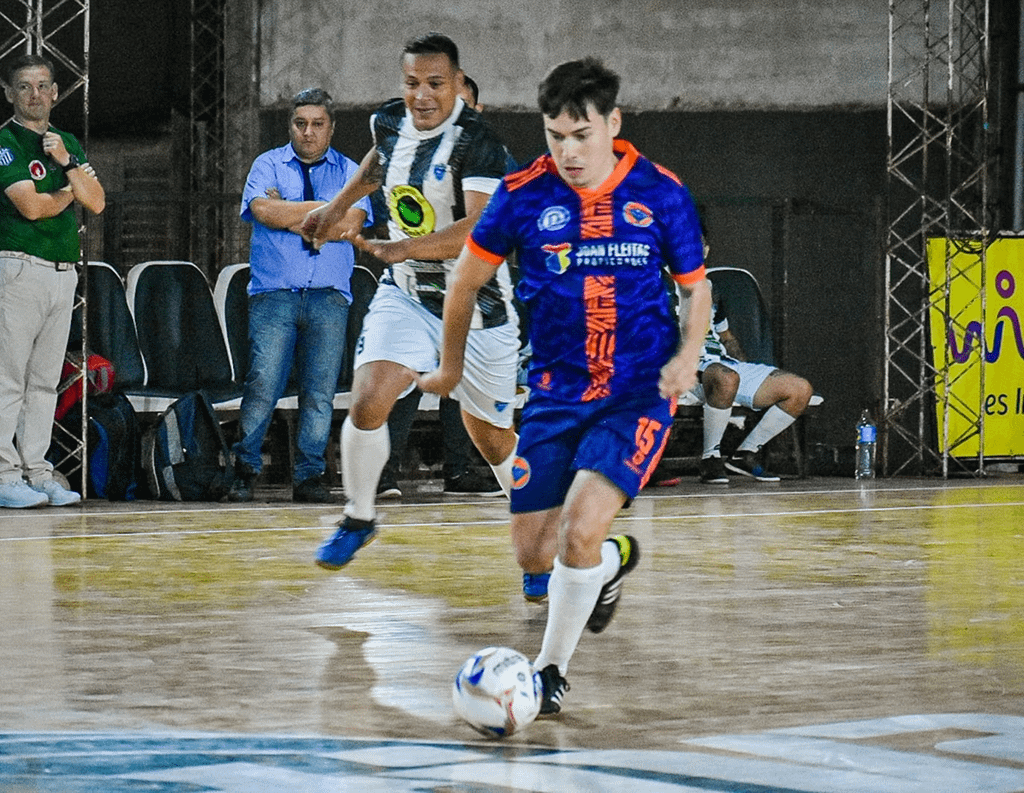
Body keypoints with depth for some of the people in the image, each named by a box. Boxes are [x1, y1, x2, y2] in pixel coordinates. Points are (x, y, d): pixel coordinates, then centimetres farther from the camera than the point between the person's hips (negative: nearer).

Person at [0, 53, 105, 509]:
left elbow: (96, 202, 7)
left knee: (44, 381, 8)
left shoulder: (68, 143, 18)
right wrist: (67, 194, 3)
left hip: (63, 273, 7)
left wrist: (67, 161, -6)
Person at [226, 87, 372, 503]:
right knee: (263, 385, -10)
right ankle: (244, 472, 0)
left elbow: (350, 224, -3)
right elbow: (263, 210, -8)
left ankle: (309, 476, 5)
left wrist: (290, 215, -3)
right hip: (274, 294, -1)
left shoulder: (349, 172, 14)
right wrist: (325, 208, -2)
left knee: (320, 391, -2)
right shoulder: (267, 165, 12)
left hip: (329, 297, 2)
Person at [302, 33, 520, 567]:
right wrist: (338, 206, 25)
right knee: (367, 403, -17)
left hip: (475, 306, -4)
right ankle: (358, 520, 5)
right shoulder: (389, 122, -4)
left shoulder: (477, 143, -24)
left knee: (493, 441, 7)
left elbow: (478, 230, -37)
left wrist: (399, 249, -47)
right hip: (405, 295, 4)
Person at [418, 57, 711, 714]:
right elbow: (467, 279, 10)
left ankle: (553, 669, 1)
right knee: (534, 553, 5)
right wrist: (451, 365, 20)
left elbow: (696, 287, 8)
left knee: (580, 531, -20)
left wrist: (688, 353, -11)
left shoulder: (660, 192, -6)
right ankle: (614, 560, 40)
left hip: (638, 394, -3)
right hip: (555, 393, 3)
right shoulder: (524, 195, -6)